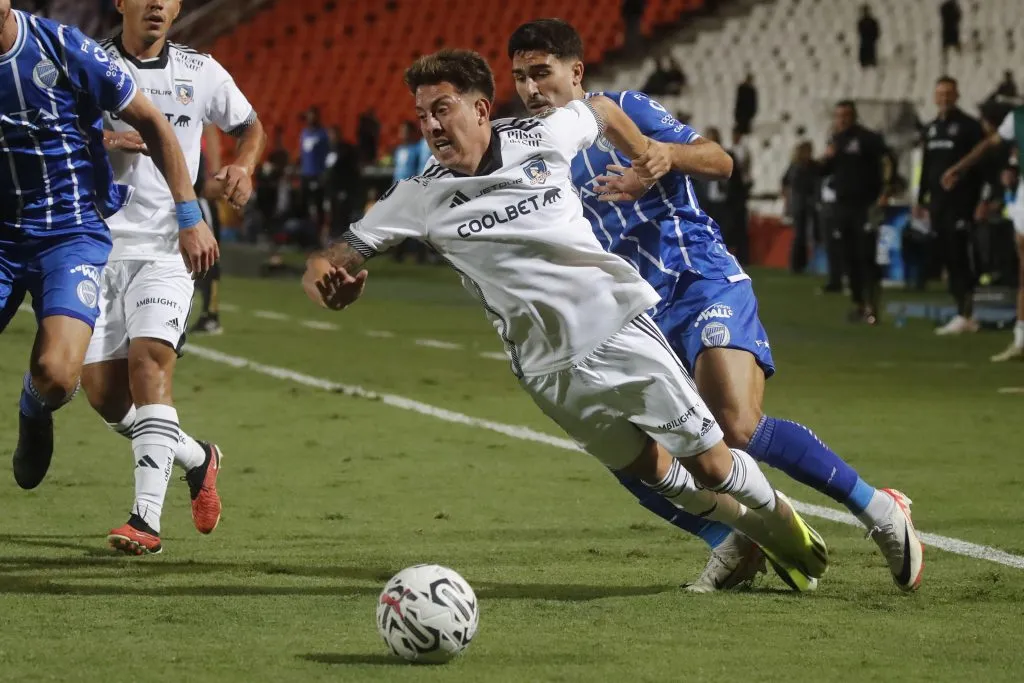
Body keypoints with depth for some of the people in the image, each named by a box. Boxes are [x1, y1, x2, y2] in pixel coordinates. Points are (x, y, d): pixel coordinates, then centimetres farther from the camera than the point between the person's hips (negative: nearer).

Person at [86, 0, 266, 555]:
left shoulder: (201, 73, 6)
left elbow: (250, 126, 24)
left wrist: (243, 168, 3)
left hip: (166, 244, -1)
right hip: (98, 243, 2)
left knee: (150, 357, -23)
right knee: (102, 389, -2)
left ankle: (147, 517, -27)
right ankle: (196, 457, 26)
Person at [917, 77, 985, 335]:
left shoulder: (969, 126, -6)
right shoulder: (931, 129, 17)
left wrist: (978, 201, -17)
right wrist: (921, 199, 19)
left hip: (960, 202, -7)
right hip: (938, 202, 7)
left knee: (959, 256, -11)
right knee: (948, 258, 6)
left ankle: (965, 315, -11)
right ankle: (964, 313, 11)